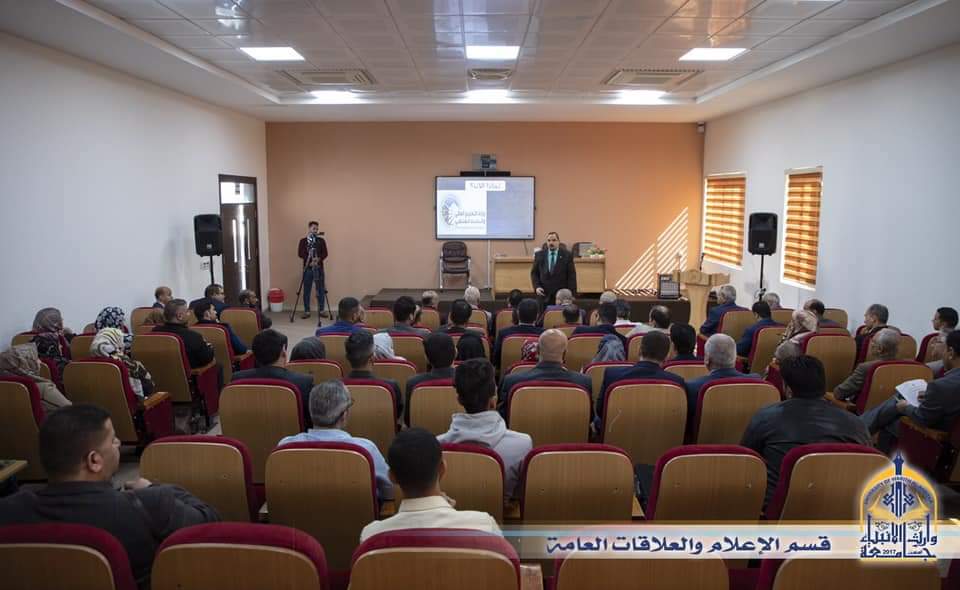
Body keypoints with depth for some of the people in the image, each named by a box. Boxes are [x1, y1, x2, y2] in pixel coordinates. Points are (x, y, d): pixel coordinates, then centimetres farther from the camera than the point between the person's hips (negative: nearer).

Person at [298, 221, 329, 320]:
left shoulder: (321, 240, 6)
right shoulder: (303, 241, 4)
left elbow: (325, 254, -1)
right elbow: (300, 253, -6)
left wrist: (318, 259, -21)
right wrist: (310, 260, -20)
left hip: (319, 267, 1)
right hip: (307, 268, -1)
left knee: (321, 290, 3)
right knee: (306, 290, 2)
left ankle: (321, 310, 13)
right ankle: (306, 311, 10)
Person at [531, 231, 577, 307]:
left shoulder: (567, 255, 0)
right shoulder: (539, 255, 6)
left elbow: (572, 275, 0)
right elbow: (534, 273, 10)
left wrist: (571, 294, -6)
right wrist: (536, 287, -5)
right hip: (544, 295, 1)